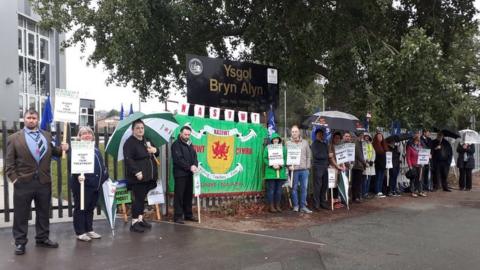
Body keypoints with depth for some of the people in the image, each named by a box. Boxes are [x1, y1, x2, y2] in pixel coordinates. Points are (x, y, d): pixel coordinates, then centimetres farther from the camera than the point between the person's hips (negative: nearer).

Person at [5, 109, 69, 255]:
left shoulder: (47, 136, 11)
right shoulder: (14, 138, 1)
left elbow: (53, 152, 19)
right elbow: (9, 161, -1)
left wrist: (62, 148, -2)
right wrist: (14, 178, -10)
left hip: (44, 181, 3)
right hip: (23, 182, -3)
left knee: (44, 213, 13)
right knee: (21, 214, 5)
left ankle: (42, 238, 26)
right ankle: (20, 242, 16)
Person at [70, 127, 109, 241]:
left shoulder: (96, 150, 18)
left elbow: (102, 166, 22)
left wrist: (106, 177, 16)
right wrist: (78, 175, -34)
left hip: (95, 184, 8)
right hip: (82, 184, -8)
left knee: (90, 208, 16)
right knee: (80, 208, 2)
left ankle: (89, 230, 26)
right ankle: (80, 232, 11)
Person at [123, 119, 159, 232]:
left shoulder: (146, 140, 16)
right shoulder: (129, 142, -10)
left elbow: (155, 154, 25)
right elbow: (128, 159, -19)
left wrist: (155, 150, 1)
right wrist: (137, 172, -25)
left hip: (148, 176, 8)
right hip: (137, 176, -8)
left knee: (142, 197, 15)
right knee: (138, 198, -6)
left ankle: (140, 219, 25)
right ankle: (134, 222, 3)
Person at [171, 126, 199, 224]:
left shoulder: (189, 144, 15)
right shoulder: (176, 144, -9)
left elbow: (194, 156, 9)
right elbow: (178, 159, -18)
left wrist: (195, 165, -11)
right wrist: (189, 167, -20)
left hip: (189, 174, 7)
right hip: (180, 174, -7)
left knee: (189, 195, 12)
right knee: (179, 195, -4)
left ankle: (188, 215, 20)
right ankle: (178, 216, 1)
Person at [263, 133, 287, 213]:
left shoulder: (283, 148, 11)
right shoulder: (268, 148, 3)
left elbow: (285, 158, 5)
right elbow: (265, 158, -3)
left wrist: (280, 165, -11)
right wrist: (272, 165, -16)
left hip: (281, 172, 3)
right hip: (270, 172, -3)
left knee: (279, 190, 9)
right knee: (271, 190, -2)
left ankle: (277, 206, 18)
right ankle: (271, 206, 5)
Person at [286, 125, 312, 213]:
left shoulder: (305, 142, 11)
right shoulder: (288, 143, 4)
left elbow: (309, 155, 11)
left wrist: (308, 166, 3)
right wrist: (289, 165, -11)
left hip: (304, 169, 2)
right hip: (294, 169, -2)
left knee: (304, 188, 3)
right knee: (294, 188, 3)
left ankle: (303, 206, 10)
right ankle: (295, 205, 13)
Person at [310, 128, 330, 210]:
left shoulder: (325, 144, 19)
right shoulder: (314, 144, -1)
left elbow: (327, 154, 17)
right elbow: (316, 155, -11)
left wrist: (327, 163, 1)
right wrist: (327, 156, -2)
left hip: (325, 167, 6)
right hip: (317, 167, -6)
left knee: (325, 186, 7)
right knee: (317, 186, -5)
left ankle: (323, 203, 15)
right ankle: (316, 204, 0)